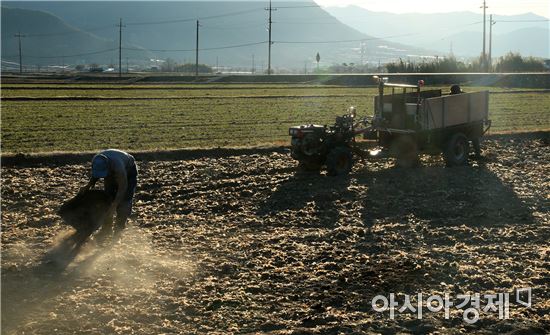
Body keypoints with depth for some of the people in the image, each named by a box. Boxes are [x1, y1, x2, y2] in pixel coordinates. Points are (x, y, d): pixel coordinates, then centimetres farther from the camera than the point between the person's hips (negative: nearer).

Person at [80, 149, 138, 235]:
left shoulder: (118, 166, -45)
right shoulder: (95, 161, -28)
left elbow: (122, 188, -37)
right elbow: (95, 175, -4)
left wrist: (113, 206, -41)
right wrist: (88, 186, -19)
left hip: (128, 172, -5)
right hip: (112, 172, 6)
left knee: (124, 200, -16)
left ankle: (119, 229, -10)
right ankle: (107, 228, 7)